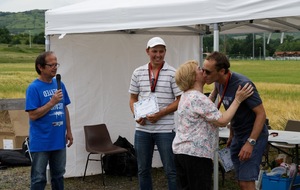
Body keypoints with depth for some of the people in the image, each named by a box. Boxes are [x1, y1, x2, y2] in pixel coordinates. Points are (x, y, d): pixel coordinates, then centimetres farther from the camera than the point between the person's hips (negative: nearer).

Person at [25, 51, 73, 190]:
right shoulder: (34, 88, -14)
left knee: (58, 175, 17)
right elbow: (33, 115, -18)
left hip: (59, 140, 6)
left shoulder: (59, 84, 5)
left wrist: (68, 131, 12)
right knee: (39, 178, 3)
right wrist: (52, 102, -22)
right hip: (41, 143, -6)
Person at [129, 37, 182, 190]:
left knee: (171, 170, 2)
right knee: (143, 170, 13)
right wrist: (137, 115, -5)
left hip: (165, 129, -4)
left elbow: (180, 101, -6)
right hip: (142, 129, 4)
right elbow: (133, 98, 14)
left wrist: (160, 114, -15)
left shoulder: (172, 73, -4)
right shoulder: (138, 73, 7)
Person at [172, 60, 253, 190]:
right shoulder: (199, 98, -18)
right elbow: (222, 121, -19)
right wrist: (238, 100, -14)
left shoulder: (186, 96, 13)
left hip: (180, 151, 10)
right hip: (196, 154, -10)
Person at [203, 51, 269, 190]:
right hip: (238, 136, 8)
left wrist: (251, 142, -28)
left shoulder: (243, 85, -25)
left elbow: (261, 114, -22)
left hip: (253, 136, -8)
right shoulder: (219, 83, -1)